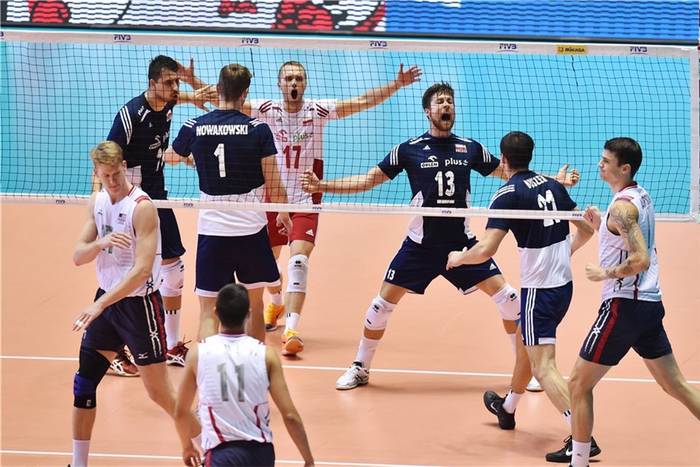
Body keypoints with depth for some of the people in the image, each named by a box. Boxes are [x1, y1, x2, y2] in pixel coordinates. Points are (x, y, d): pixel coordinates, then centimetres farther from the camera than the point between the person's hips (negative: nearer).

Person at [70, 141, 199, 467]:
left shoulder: (142, 207, -19)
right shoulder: (97, 202, 4)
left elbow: (142, 270, -25)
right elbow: (78, 257, 1)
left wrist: (100, 304, -30)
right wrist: (101, 243, -20)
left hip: (139, 303, -6)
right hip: (106, 299, 7)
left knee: (159, 393, -3)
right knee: (84, 384, 6)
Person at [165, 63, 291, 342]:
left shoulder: (194, 127, -2)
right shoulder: (258, 129, -6)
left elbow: (171, 157, 21)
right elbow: (274, 186, -3)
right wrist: (284, 214, 17)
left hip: (211, 231, 0)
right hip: (251, 229, 0)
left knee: (208, 311, 1)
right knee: (254, 305, 18)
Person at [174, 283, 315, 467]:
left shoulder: (198, 353, -2)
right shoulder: (266, 355, -2)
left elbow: (181, 413, 10)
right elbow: (290, 415, -4)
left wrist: (187, 447, 29)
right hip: (261, 452, 3)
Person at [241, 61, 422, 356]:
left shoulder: (318, 110, -6)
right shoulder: (267, 110, -4)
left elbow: (363, 101, -10)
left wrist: (397, 85, -20)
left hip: (305, 201, -2)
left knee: (298, 259, -19)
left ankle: (291, 331, -25)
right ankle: (277, 304, 47)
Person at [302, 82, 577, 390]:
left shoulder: (470, 148, 2)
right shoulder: (409, 149, -4)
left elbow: (506, 172, 13)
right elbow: (369, 179, 0)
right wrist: (322, 186, -10)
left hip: (462, 243, 1)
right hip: (420, 246, -1)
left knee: (507, 298, -7)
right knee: (383, 303, -4)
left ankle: (527, 366, 10)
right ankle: (360, 368, 17)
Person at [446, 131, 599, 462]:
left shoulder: (507, 195, -13)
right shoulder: (552, 185, 7)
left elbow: (486, 250, -21)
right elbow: (586, 229, 16)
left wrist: (458, 258, -1)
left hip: (538, 289, -8)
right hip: (563, 283, 8)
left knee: (543, 367, -9)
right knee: (524, 344, 28)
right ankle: (507, 409, 48)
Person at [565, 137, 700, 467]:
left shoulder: (622, 206, -17)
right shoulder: (641, 196, 11)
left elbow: (640, 260, -26)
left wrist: (606, 274, -13)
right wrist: (601, 225, 10)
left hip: (624, 304, -9)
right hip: (650, 302, 9)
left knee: (579, 384, 1)